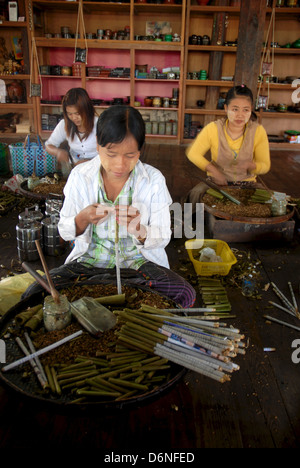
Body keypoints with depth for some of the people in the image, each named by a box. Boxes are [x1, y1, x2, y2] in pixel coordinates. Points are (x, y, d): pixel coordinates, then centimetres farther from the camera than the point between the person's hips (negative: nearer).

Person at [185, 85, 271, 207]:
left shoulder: (258, 131, -7)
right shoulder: (213, 129, -11)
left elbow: (265, 165, -2)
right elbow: (193, 153, -3)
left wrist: (250, 165, -26)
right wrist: (213, 169, -18)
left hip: (247, 183, 2)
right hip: (217, 182, -1)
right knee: (196, 194, -29)